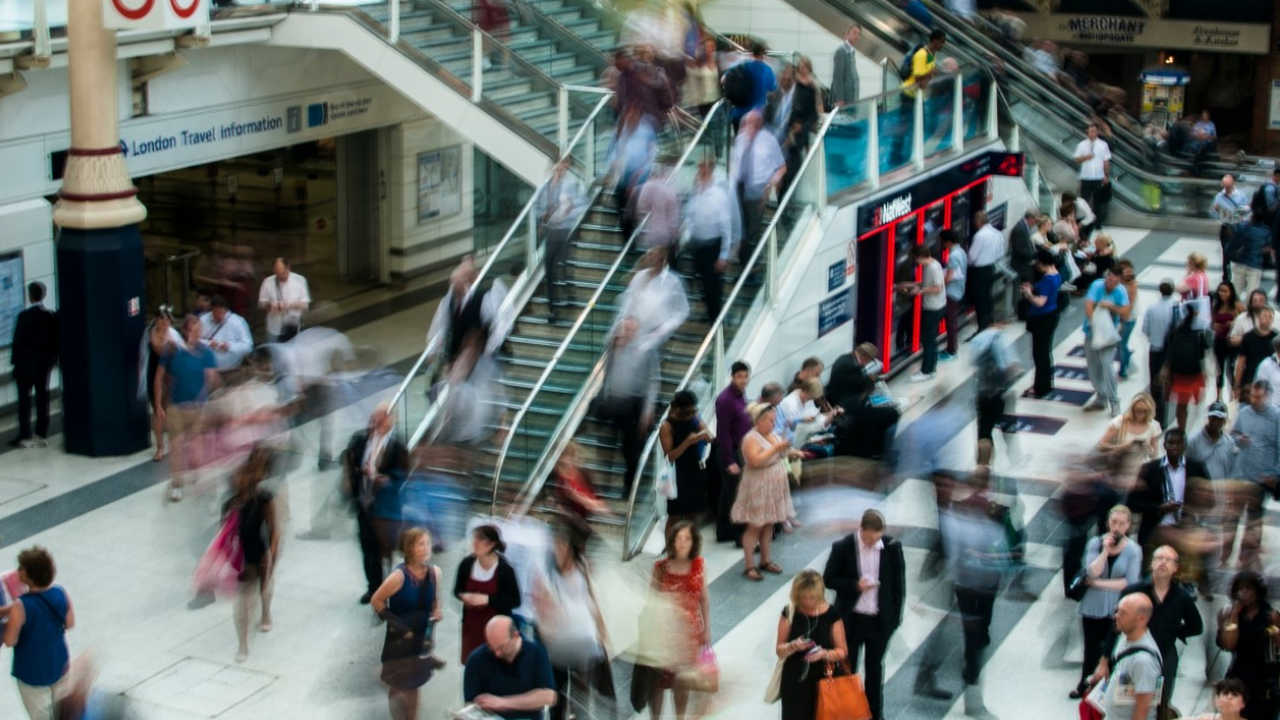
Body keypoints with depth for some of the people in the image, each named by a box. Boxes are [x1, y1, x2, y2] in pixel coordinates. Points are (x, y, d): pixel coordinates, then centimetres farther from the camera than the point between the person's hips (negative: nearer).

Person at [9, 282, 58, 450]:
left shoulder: (23, 316, -15)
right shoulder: (52, 316, 0)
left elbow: (18, 341, -12)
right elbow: (55, 340, 3)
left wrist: (14, 360, -2)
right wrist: (52, 359, 11)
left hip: (25, 365, -4)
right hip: (44, 364, 4)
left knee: (24, 400, 0)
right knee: (42, 399, 8)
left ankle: (25, 436, -2)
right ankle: (42, 435, 9)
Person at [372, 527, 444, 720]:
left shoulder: (434, 572, -8)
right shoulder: (399, 575, -25)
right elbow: (376, 601, -15)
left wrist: (437, 613, -12)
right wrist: (396, 623, -15)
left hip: (422, 637, 5)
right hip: (399, 639, -5)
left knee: (413, 684, 20)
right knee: (398, 686, 10)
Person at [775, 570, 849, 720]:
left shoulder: (831, 614, -6)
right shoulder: (790, 613, -5)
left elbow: (842, 652, -2)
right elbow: (779, 651, 0)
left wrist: (824, 653, -22)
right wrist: (792, 646, -21)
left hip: (822, 681, 0)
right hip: (795, 681, 1)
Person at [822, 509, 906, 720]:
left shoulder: (892, 547, -10)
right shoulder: (843, 547, -13)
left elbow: (899, 584, -1)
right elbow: (828, 579, -6)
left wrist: (895, 617, -2)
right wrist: (855, 585, -22)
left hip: (880, 621, 1)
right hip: (851, 619, -1)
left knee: (875, 669, 17)